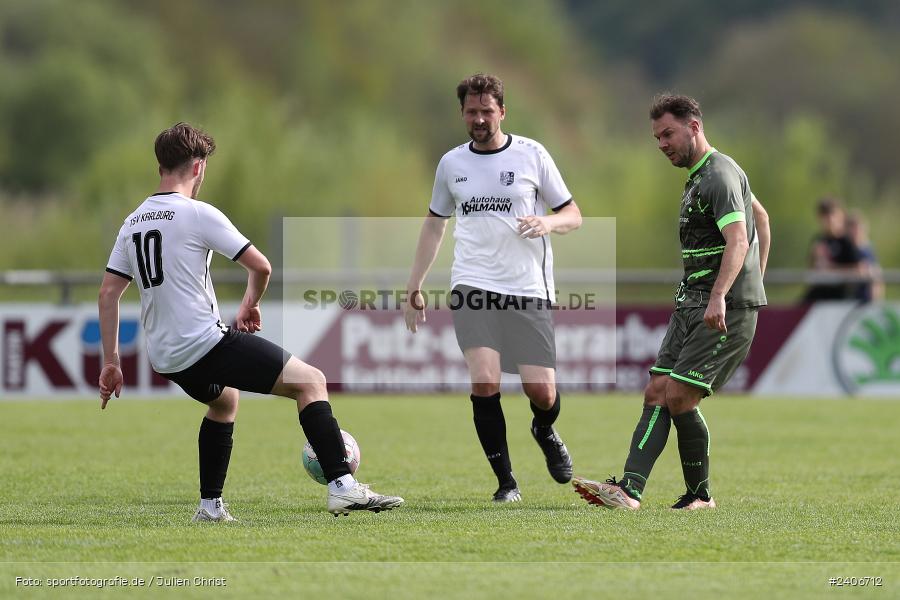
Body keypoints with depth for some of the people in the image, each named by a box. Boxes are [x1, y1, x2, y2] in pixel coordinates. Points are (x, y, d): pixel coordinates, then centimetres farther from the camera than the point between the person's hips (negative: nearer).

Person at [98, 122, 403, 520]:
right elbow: (261, 266, -9)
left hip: (165, 357, 8)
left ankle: (210, 505, 30)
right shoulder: (198, 214, -9)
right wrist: (250, 305, 11)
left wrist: (111, 362, 18)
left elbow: (108, 293, 14)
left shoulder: (132, 223, 12)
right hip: (206, 342, -8)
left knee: (224, 400, 37)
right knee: (311, 382, -3)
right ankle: (341, 485, -17)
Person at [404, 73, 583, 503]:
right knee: (485, 381, -19)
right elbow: (434, 224, 22)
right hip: (473, 288, 1)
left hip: (528, 290, -1)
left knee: (542, 393, -6)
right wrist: (414, 287, 19)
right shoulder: (451, 163, 10)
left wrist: (548, 223, -16)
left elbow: (573, 216, 7)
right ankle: (505, 481, -6)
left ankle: (544, 432, 32)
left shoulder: (531, 155, 3)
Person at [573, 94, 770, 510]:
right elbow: (761, 216, 33)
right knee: (657, 393, -3)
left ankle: (700, 495, 1)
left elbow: (738, 241, -27)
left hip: (727, 311, -10)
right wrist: (756, 278, 32)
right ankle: (629, 489, -12)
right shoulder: (699, 176, 19)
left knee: (679, 398, -13)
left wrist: (720, 297, -40)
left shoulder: (719, 175, -13)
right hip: (693, 304, 10)